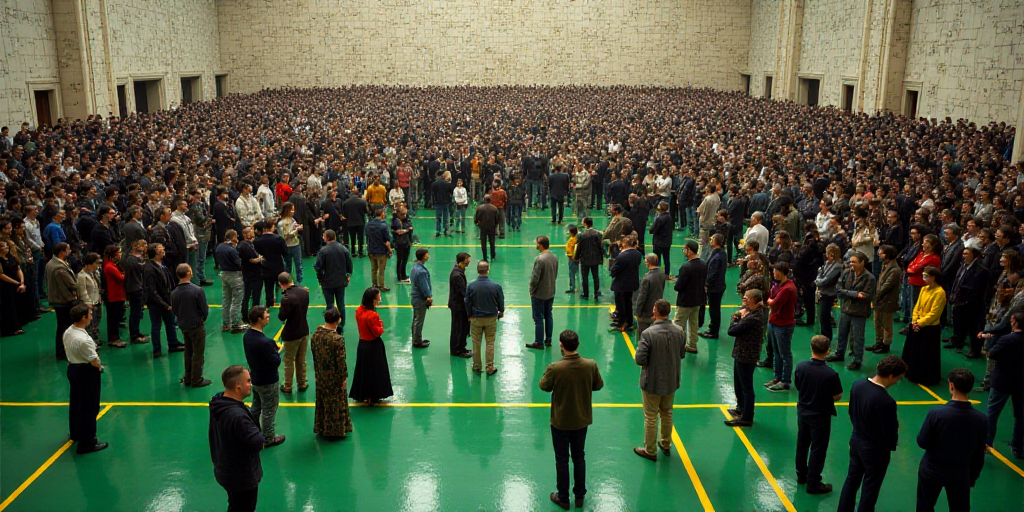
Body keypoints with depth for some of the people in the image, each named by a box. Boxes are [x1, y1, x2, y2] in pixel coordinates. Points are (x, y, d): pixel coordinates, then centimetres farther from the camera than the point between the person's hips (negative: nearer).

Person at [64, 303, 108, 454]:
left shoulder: (67, 332, -2)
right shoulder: (83, 339, -29)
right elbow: (94, 360, -23)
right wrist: (100, 367, 0)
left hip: (72, 369, 10)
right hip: (87, 373, -10)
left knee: (75, 403, 24)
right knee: (89, 408, 1)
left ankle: (75, 434, 43)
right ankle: (87, 443, 8)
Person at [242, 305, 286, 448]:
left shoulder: (247, 336, -6)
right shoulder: (264, 342, -33)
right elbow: (276, 361, -24)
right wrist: (276, 350, -10)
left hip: (255, 378, 8)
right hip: (268, 382, -8)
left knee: (256, 407, 25)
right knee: (269, 410, 10)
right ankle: (268, 439, 25)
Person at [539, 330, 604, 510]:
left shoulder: (555, 368, -26)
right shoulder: (591, 365, -17)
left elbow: (544, 386, -8)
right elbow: (598, 385, 0)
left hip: (560, 422, -3)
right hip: (582, 420, 3)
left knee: (562, 460, 13)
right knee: (579, 458, 20)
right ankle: (580, 496, 32)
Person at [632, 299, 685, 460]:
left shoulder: (648, 334, -25)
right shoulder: (678, 332, -9)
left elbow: (640, 360, -24)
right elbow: (682, 355, 4)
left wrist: (637, 355, -2)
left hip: (652, 382, -5)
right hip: (671, 381, 5)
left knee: (651, 417, 10)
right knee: (667, 413, 24)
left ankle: (650, 450, 23)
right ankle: (666, 444, 41)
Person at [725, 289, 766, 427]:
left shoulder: (753, 318, -27)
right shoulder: (754, 312, 5)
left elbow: (732, 331, -26)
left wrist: (736, 319, -8)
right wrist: (739, 318, -13)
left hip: (746, 356, -10)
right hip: (741, 353, 10)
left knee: (746, 387, 2)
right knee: (738, 383, 25)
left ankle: (746, 418, 12)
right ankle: (741, 408, 44)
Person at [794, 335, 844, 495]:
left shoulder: (801, 367, -16)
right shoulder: (831, 374, -28)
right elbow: (838, 396, -15)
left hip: (802, 412, 5)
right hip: (820, 415, -5)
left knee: (802, 444, 22)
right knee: (818, 450, 10)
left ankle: (801, 475, 39)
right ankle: (813, 484, 19)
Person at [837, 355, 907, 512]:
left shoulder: (858, 384, -12)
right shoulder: (886, 401, -33)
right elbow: (890, 434, -22)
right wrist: (892, 445, 0)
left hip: (856, 442, 7)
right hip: (876, 450, -7)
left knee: (851, 481, 23)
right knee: (870, 489, 15)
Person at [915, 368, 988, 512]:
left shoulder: (936, 413, -24)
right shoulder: (981, 419, -15)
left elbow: (922, 442, -14)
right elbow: (979, 454, -3)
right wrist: (973, 476, 12)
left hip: (932, 470, -2)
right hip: (960, 474, 2)